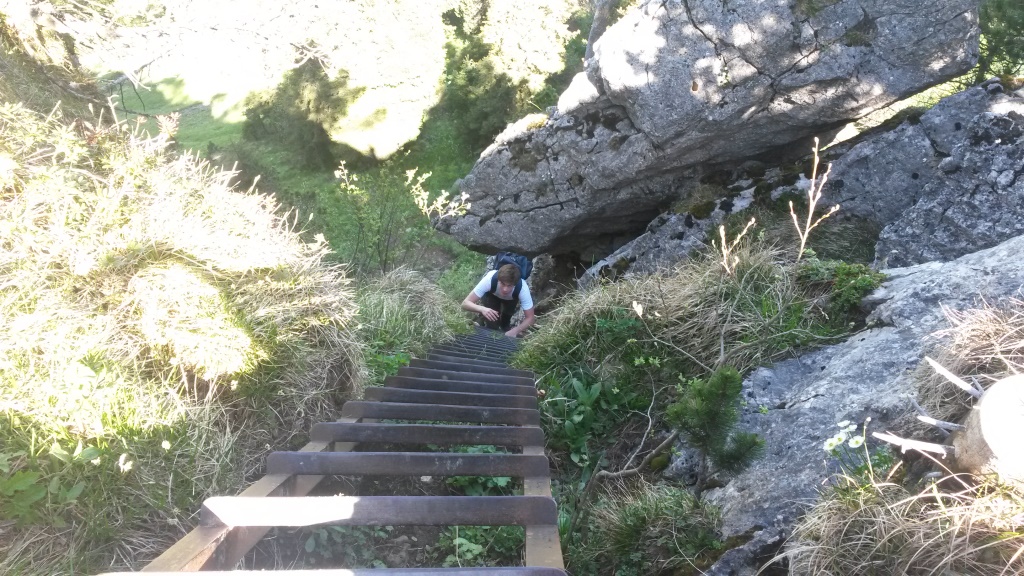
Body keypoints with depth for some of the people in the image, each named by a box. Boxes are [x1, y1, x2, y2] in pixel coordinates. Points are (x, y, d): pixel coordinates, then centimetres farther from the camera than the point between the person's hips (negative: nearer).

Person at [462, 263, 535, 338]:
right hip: (490, 295, -3)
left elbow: (530, 318, -32)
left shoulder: (522, 287, -41)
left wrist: (515, 331, -49)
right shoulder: (489, 279, -44)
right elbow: (465, 303, -42)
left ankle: (505, 326, 20)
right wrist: (482, 309, -62)